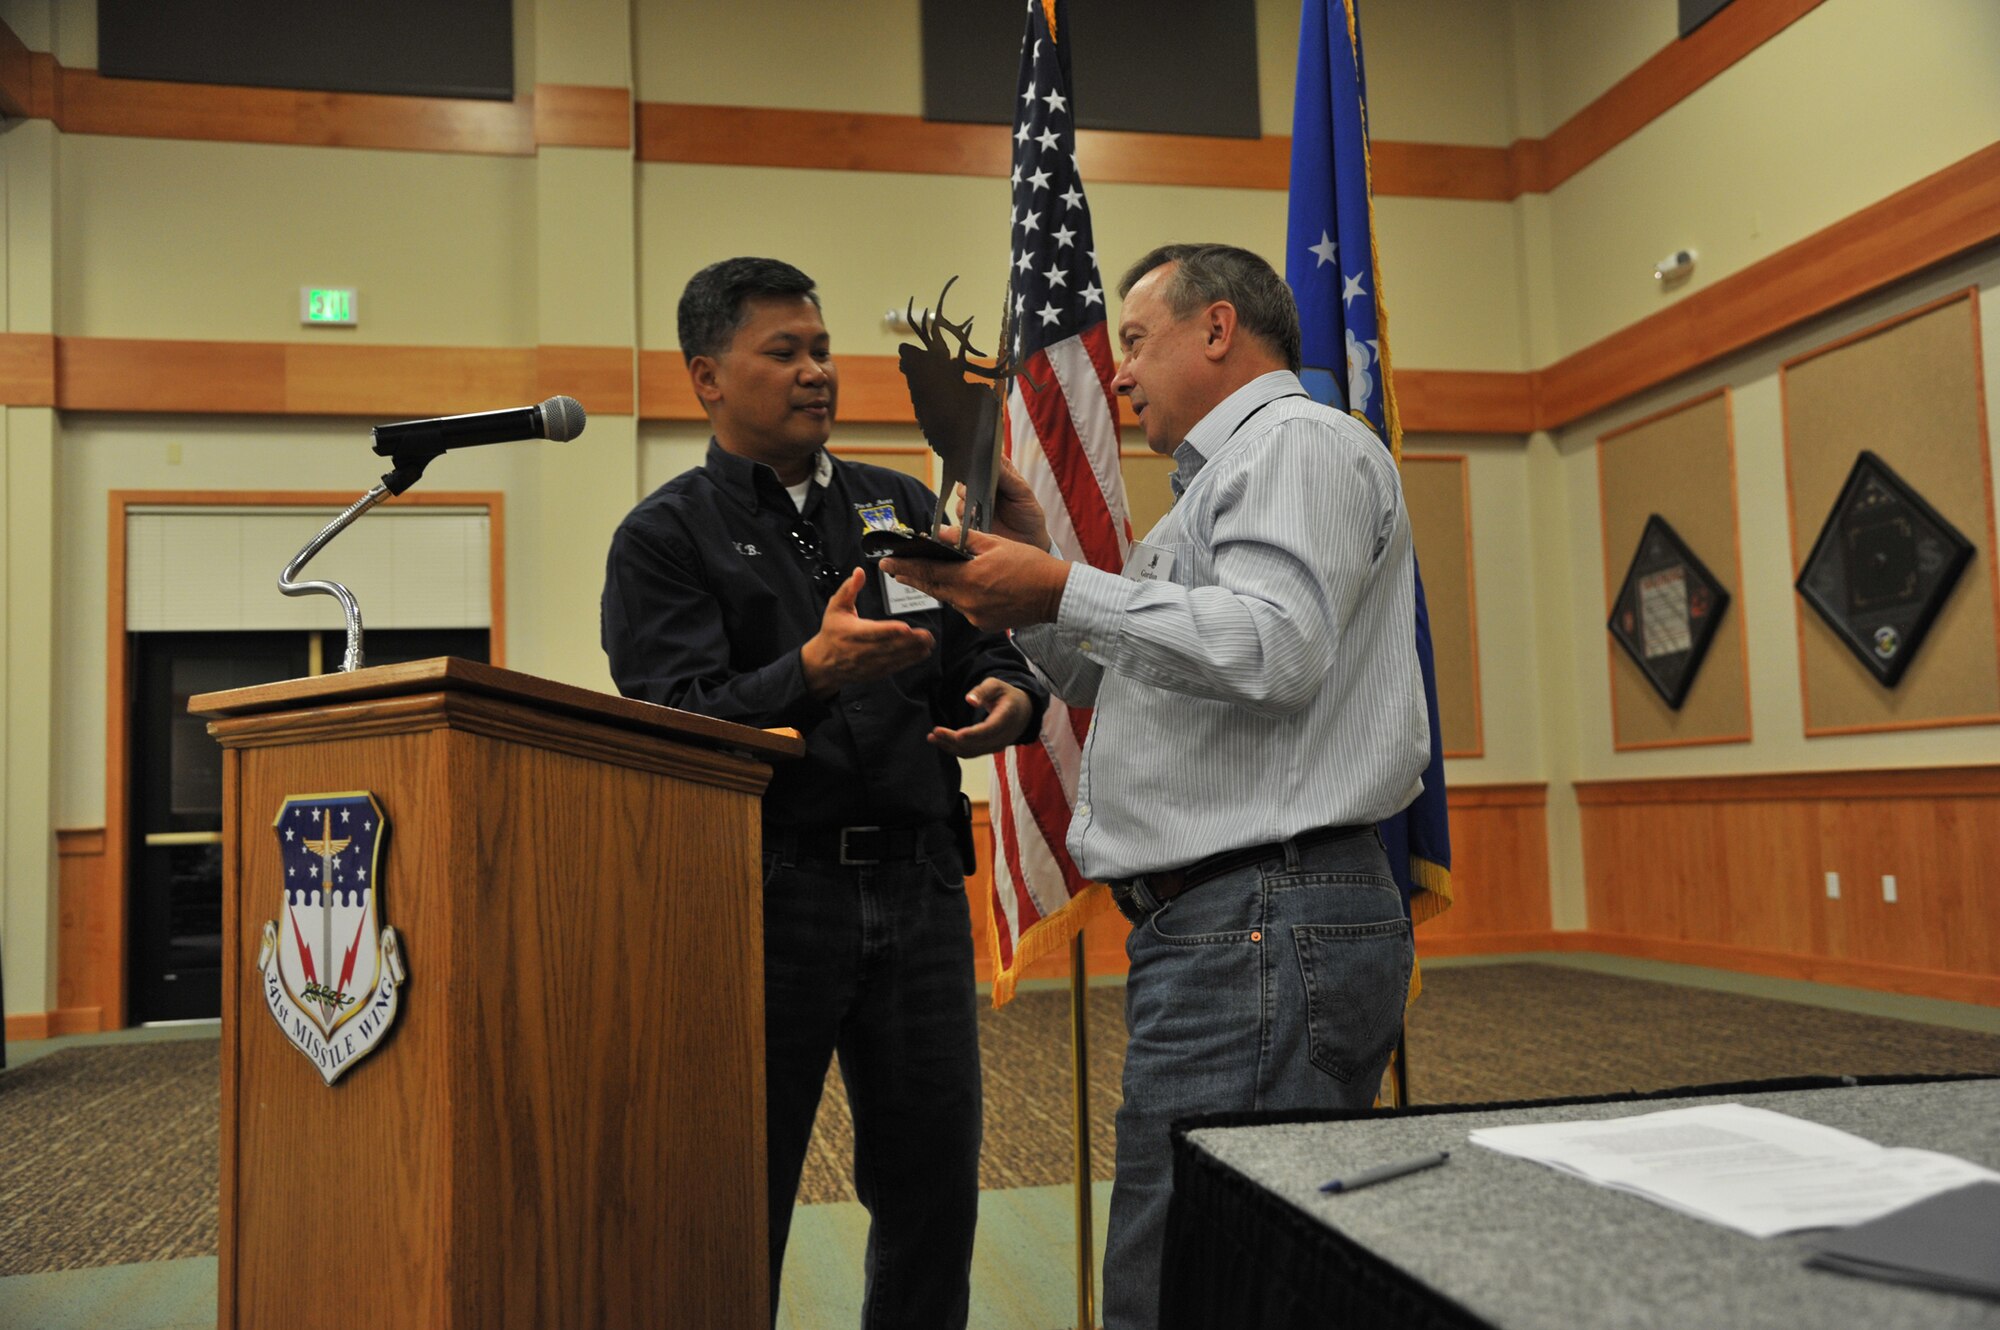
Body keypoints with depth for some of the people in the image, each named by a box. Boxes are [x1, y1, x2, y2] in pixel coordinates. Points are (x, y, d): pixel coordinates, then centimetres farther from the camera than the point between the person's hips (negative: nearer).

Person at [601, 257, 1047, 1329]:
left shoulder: (902, 506, 15)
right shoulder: (666, 536, 1)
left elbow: (982, 652, 14)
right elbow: (680, 724, -11)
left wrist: (1010, 697, -9)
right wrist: (812, 670, -27)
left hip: (919, 886, 4)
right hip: (764, 896, -4)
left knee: (934, 1184, 11)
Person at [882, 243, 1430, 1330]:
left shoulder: (1301, 442, -4)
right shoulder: (1226, 477, 29)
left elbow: (1271, 648, -22)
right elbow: (1117, 687, 30)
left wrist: (1063, 592, -16)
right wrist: (1030, 565, 17)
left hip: (1263, 928, -10)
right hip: (1221, 924, 11)